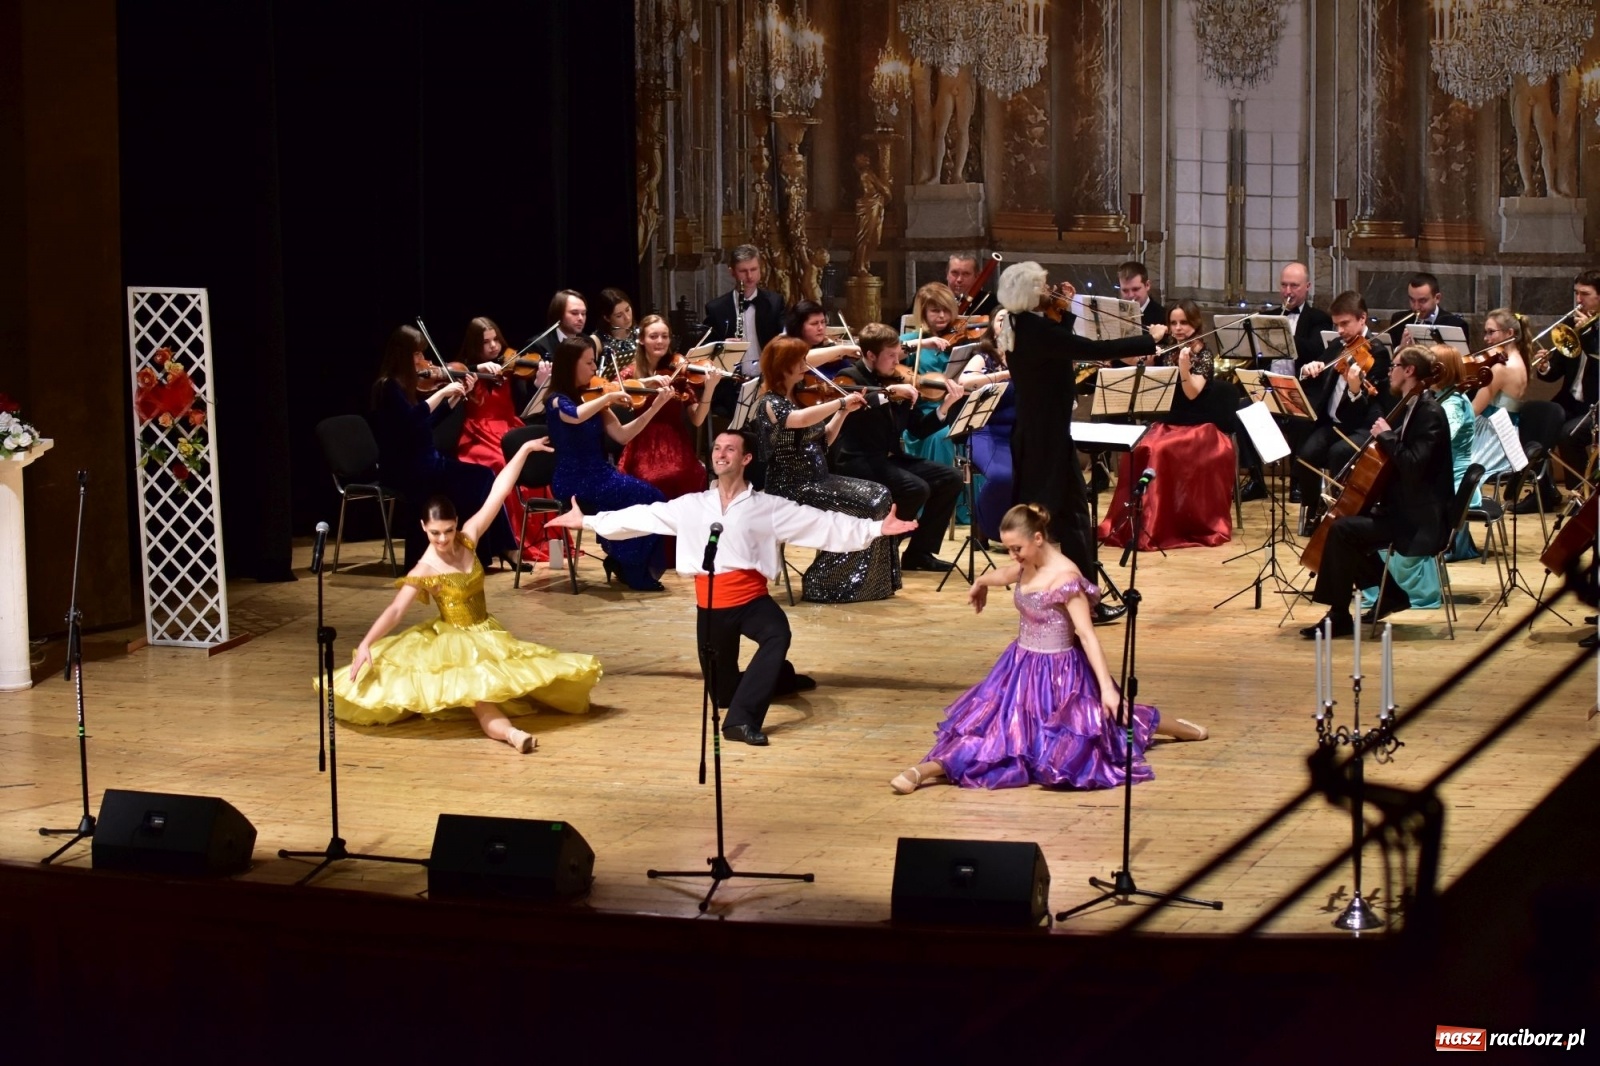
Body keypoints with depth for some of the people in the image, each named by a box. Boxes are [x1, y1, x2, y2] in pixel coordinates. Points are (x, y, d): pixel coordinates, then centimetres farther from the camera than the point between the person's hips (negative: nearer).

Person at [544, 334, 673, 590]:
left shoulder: (592, 397, 12)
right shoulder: (558, 400, -9)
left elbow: (622, 436, 6)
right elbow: (575, 416, -34)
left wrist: (655, 407, -1)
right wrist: (608, 396, -23)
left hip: (599, 475, 7)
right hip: (573, 482, -7)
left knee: (652, 498, -14)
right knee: (646, 497, -19)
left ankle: (622, 562, 2)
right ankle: (633, 569, -3)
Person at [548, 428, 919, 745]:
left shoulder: (768, 507, 1)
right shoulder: (691, 506, 9)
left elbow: (823, 524, -5)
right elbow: (641, 517, 13)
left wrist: (875, 529, -14)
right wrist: (587, 521, 13)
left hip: (752, 599, -3)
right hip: (711, 606, 3)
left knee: (778, 634, -37)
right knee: (722, 694, 7)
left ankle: (743, 719, -37)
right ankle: (775, 676, 38)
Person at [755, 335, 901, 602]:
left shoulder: (803, 396, 13)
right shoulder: (770, 403, -12)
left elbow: (824, 441, 18)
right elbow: (801, 419, -34)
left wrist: (844, 411, 6)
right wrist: (841, 401, -26)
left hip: (817, 479, 8)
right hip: (791, 488, -8)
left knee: (879, 495, -10)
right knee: (862, 507, -20)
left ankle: (876, 580, -8)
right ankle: (826, 584, -11)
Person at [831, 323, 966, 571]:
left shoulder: (898, 381, 10)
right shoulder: (849, 378, -8)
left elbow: (918, 430, 12)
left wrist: (945, 406, -3)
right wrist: (888, 391, -33)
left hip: (890, 458, 7)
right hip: (857, 462, -7)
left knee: (950, 478, -5)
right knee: (916, 488, -28)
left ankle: (919, 551, 4)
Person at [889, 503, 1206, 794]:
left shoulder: (1064, 576, -24)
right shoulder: (1026, 567, 1)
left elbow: (1087, 635, -26)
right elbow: (1002, 575, 27)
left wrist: (1107, 687, -32)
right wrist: (980, 584, 50)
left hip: (1055, 672, -8)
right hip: (1022, 664, 8)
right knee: (986, 722, 2)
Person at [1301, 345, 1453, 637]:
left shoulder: (1430, 414, -17)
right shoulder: (1410, 407, 13)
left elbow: (1413, 465, -29)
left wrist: (1386, 436, -20)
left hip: (1419, 520, -11)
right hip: (1401, 509, 11)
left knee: (1341, 528, -22)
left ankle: (1339, 616, -14)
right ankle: (1391, 593, 19)